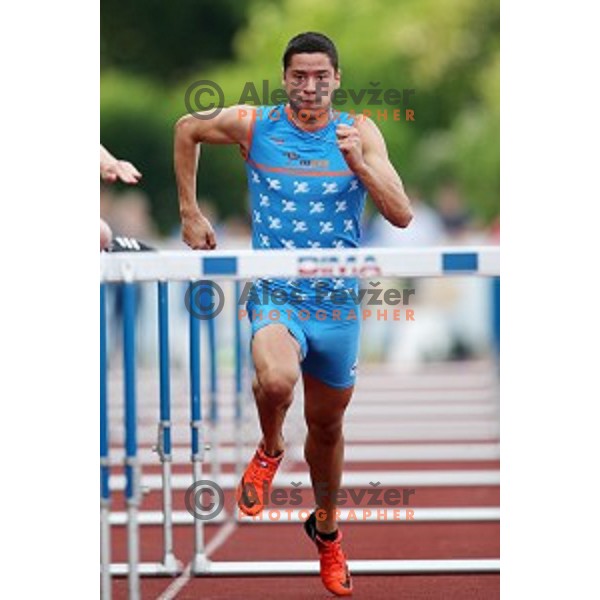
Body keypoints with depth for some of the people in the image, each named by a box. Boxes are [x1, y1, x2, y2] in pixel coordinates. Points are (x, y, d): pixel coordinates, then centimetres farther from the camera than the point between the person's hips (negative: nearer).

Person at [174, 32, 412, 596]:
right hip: (275, 294, -2)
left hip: (337, 302, 2)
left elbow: (402, 216, -10)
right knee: (276, 380, -35)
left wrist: (358, 163, -25)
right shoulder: (253, 125, -5)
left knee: (326, 425, 17)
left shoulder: (360, 133, -3)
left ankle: (326, 528, 44)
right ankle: (269, 450, 0)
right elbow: (186, 130, 15)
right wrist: (190, 214, 13)